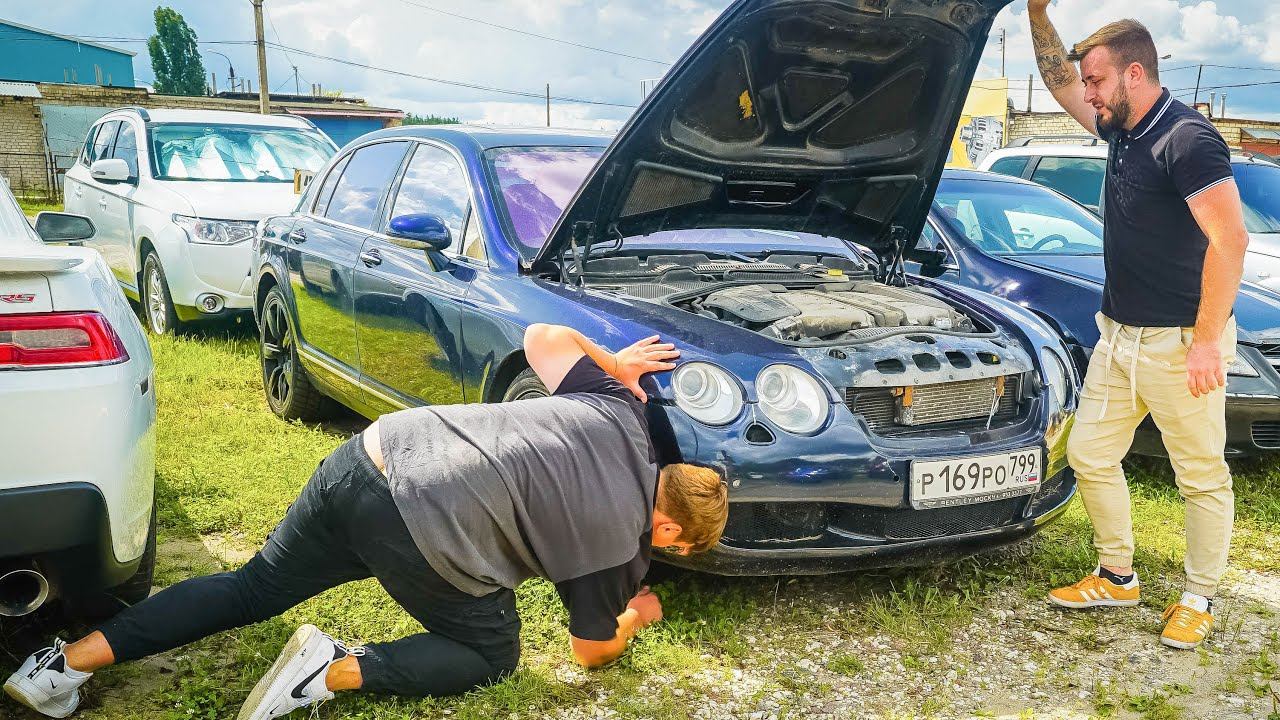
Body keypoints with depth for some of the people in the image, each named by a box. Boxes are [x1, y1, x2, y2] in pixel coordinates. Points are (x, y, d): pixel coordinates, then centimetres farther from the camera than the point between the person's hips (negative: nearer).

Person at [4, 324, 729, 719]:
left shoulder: (615, 410, 13)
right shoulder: (621, 544, 0)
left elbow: (542, 336, 23)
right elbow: (591, 651, 13)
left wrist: (613, 363, 38)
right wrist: (635, 615, 33)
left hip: (368, 455, 7)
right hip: (422, 534, -6)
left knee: (251, 588, 23)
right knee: (492, 656, 18)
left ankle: (69, 660, 17)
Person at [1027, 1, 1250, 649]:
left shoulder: (1187, 139, -18)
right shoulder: (1122, 131, 8)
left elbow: (1230, 239, -24)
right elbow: (1061, 82, 22)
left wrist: (1207, 339, -24)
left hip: (1179, 344, -9)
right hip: (1119, 334, 9)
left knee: (1202, 477, 7)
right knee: (1089, 454, 13)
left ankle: (1199, 600, 22)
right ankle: (1117, 578, 29)